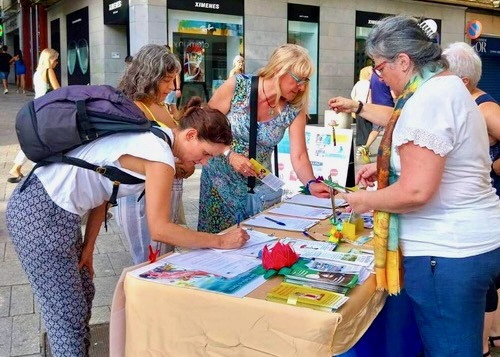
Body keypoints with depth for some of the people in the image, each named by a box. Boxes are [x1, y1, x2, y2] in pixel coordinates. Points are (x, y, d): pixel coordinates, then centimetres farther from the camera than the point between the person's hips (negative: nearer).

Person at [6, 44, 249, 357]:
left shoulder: (151, 137, 9)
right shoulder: (162, 158, -19)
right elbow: (159, 229, -21)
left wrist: (88, 248, 10)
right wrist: (221, 241, -12)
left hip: (53, 207, 9)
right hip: (42, 217, -9)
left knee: (83, 294, 17)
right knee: (69, 317, -2)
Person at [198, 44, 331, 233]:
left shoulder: (295, 110, -9)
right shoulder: (237, 86, -16)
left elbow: (299, 156, -10)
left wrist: (311, 183, -26)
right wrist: (230, 155, -21)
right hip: (221, 178, -2)